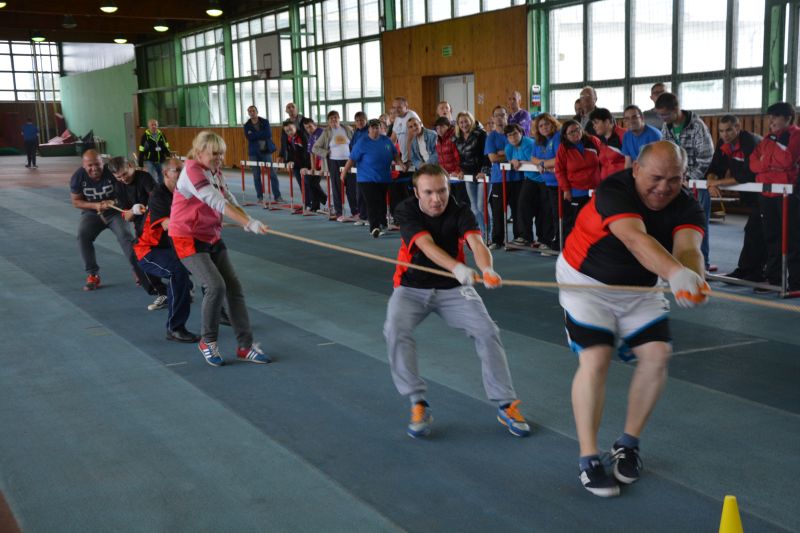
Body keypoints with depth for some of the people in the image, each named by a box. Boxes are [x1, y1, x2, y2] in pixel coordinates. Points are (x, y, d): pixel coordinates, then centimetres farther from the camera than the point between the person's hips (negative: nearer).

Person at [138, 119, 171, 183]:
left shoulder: (161, 135, 3)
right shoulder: (145, 136, -8)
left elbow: (166, 148, 12)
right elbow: (141, 151, -6)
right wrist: (140, 165, -7)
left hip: (161, 161, 4)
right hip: (150, 161, -4)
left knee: (162, 180, 10)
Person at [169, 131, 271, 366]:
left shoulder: (216, 172, 8)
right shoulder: (192, 171, -20)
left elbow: (230, 200, 2)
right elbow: (218, 203, -32)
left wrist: (248, 222, -18)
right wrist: (250, 223, -41)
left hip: (212, 238, 8)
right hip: (187, 239, -8)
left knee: (233, 287, 1)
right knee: (216, 286, -22)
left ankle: (245, 345, 8)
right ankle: (208, 342, 0)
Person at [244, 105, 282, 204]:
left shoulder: (265, 122, 3)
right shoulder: (247, 125, 7)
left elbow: (269, 134, -12)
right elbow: (249, 137, -9)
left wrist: (255, 135, -11)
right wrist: (262, 135, -12)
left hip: (266, 151, -1)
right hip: (254, 153, 1)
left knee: (272, 174, -6)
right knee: (256, 175, 3)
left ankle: (277, 196, -2)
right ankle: (260, 197, 11)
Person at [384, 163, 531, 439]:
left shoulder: (460, 212, -12)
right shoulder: (407, 211, -15)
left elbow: (476, 242, -30)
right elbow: (427, 246, -32)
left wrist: (487, 269, -54)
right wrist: (458, 268, -51)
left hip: (453, 287, 1)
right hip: (411, 288, -1)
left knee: (487, 330, -18)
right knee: (395, 330, -29)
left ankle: (506, 405, -4)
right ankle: (418, 404, -17)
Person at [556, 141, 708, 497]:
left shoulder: (686, 207, -15)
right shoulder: (614, 191, -30)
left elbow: (687, 248, -34)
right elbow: (636, 239, -48)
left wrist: (695, 279, -58)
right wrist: (676, 273, -65)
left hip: (639, 288, 5)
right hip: (586, 281, -5)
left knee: (657, 354, -7)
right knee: (595, 358, -19)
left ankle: (628, 444, 13)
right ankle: (588, 460, -9)